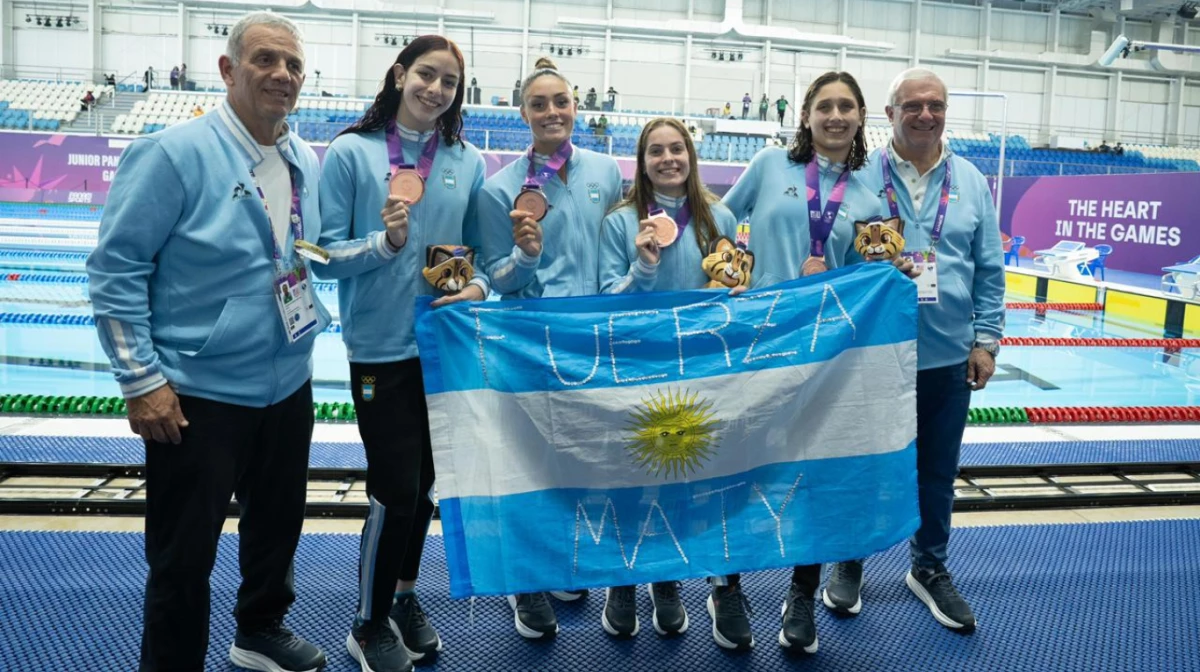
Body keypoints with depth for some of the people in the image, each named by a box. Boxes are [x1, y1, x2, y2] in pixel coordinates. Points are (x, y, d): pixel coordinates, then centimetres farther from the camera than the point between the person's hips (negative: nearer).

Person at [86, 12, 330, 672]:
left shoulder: (307, 161, 5)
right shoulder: (174, 153, -15)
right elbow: (114, 269, -14)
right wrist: (141, 379, -15)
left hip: (288, 387, 7)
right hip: (199, 395, -6)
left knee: (278, 524, 22)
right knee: (183, 556, 6)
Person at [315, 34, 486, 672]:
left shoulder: (468, 162, 3)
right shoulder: (350, 152, -6)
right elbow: (325, 255, -7)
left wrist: (477, 287, -11)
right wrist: (384, 242, -23)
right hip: (382, 348, -4)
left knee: (424, 483, 16)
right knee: (395, 490, 0)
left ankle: (405, 597, 39)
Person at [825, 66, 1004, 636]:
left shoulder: (970, 182, 4)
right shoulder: (861, 178, -5)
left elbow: (989, 270, 7)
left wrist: (986, 339, 2)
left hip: (948, 358, 3)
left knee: (937, 473, 15)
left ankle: (929, 569, 34)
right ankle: (849, 562, 32)